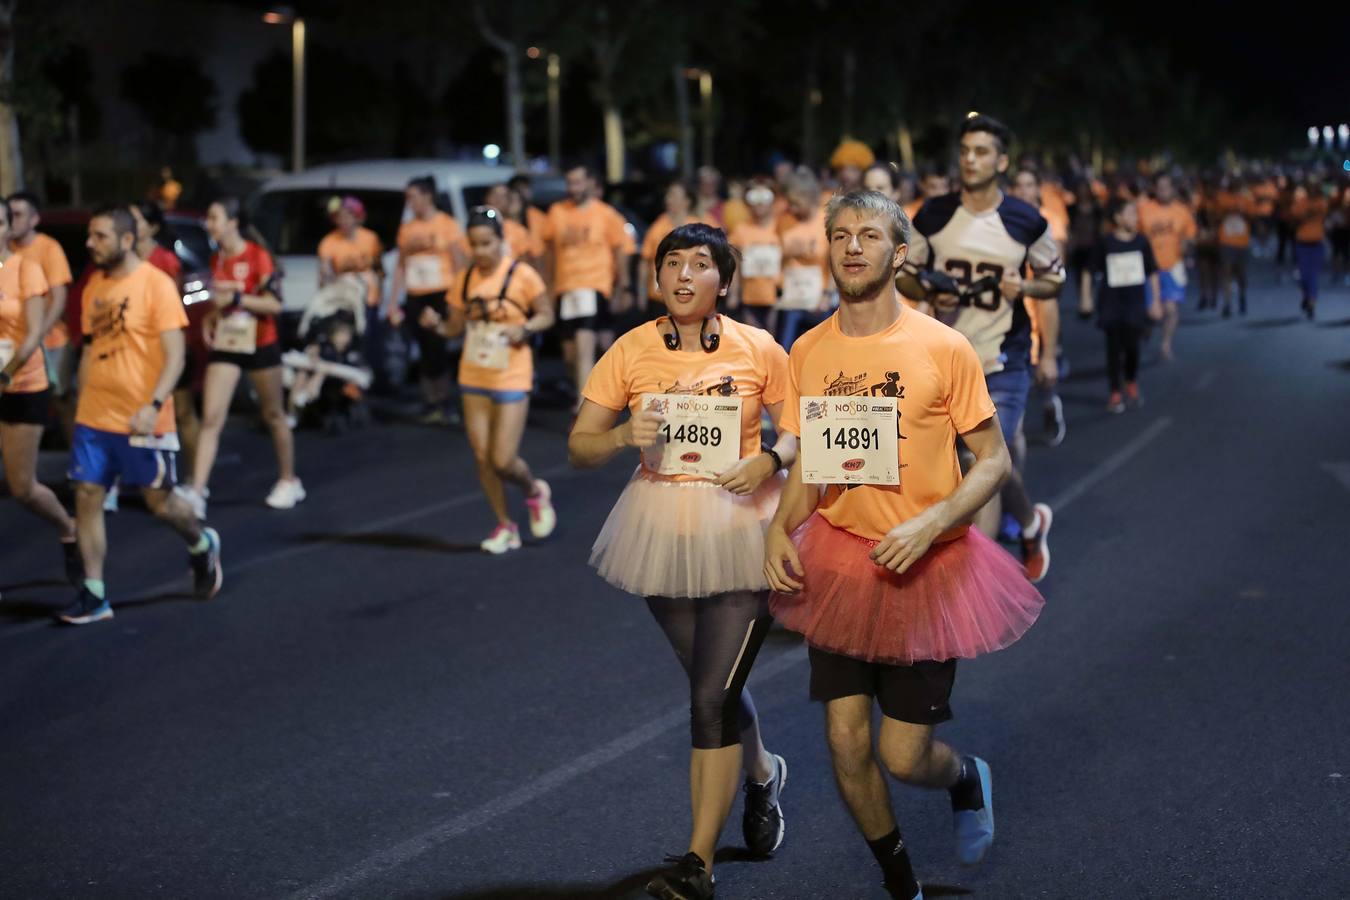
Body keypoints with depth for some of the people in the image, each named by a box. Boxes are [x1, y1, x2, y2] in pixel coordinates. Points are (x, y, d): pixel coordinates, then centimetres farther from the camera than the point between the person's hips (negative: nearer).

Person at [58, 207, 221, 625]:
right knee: (86, 497, 0)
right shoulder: (94, 286, 7)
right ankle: (94, 595, 6)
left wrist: (154, 405, -25)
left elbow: (175, 355, -14)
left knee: (159, 501, 5)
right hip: (93, 418, 6)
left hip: (141, 420, -5)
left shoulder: (157, 284, -11)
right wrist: (82, 405, 16)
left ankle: (201, 546, 36)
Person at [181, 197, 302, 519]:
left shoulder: (257, 256, -13)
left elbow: (274, 304, -16)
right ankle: (197, 492, -14)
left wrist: (237, 299, -25)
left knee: (273, 415, 12)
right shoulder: (216, 259, 5)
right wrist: (210, 318, 2)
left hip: (260, 345, -4)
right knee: (211, 420, -8)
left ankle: (289, 481, 29)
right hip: (224, 345, 4)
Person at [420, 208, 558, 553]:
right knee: (482, 457, 5)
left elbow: (547, 315, -3)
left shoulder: (522, 275, -11)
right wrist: (437, 324, -13)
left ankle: (535, 492, 25)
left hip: (511, 379, -5)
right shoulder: (465, 281, 2)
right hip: (473, 378, 5)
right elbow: (455, 326, 9)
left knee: (503, 461, -9)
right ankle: (506, 526, 20)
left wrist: (525, 328, -22)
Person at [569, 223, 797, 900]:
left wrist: (769, 461, -18)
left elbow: (802, 434, 3)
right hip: (663, 532, 3)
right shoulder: (632, 351, -2)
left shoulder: (759, 350, -5)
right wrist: (624, 436, -21)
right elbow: (578, 448, 0)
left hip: (742, 532, -3)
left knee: (712, 696, -10)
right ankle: (762, 773, 51)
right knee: (715, 685, 18)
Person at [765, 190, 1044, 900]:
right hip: (837, 560, 3)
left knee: (902, 755, -2)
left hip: (926, 566, -3)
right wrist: (779, 529, -6)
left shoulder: (942, 348, -11)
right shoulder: (807, 352, 1)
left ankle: (968, 778, 36)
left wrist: (931, 523, -21)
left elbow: (993, 460, -6)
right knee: (846, 743, 1)